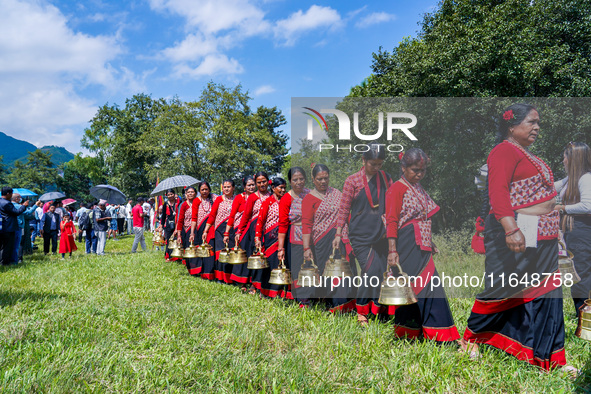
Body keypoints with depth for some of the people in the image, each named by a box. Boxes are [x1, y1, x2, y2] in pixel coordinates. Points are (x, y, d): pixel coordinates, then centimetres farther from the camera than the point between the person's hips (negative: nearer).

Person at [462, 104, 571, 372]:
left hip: (541, 239, 10)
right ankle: (471, 339, 20)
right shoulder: (505, 151, -11)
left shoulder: (526, 155, 20)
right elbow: (497, 191, -23)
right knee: (503, 290, 0)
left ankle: (546, 358, 19)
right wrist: (511, 229, -32)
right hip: (517, 235, -10)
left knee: (543, 293, 10)